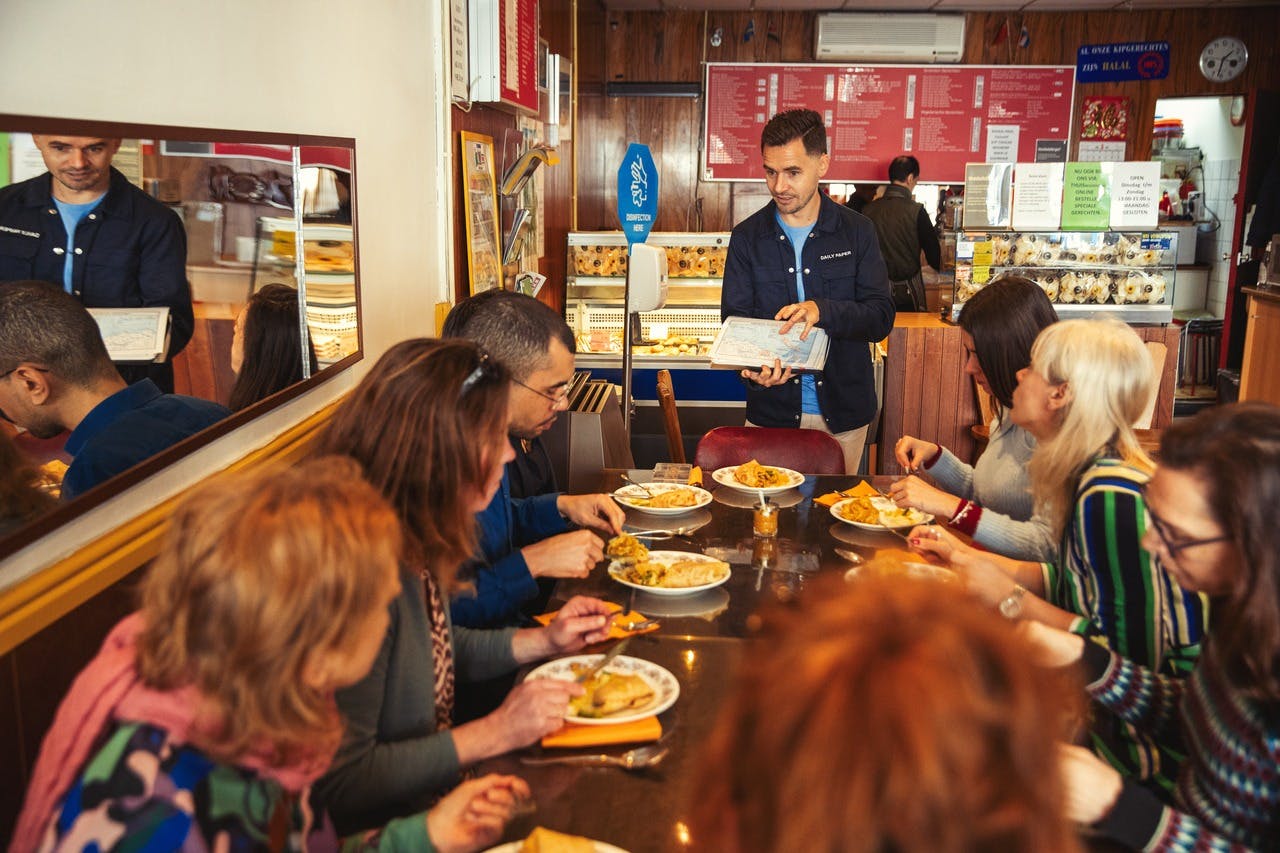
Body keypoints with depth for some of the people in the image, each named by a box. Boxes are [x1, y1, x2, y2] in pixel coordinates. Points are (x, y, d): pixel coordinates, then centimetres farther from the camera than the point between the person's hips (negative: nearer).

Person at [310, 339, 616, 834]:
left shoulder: (413, 544, -1)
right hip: (390, 828, -8)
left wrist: (543, 641, 5)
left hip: (438, 789, 8)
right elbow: (340, 786, -25)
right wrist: (495, 733, -21)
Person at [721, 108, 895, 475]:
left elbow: (881, 317, -5)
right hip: (772, 409, 0)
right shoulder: (747, 236, 1)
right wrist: (755, 369, -23)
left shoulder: (856, 231, 0)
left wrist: (823, 311, -25)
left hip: (842, 415, 0)